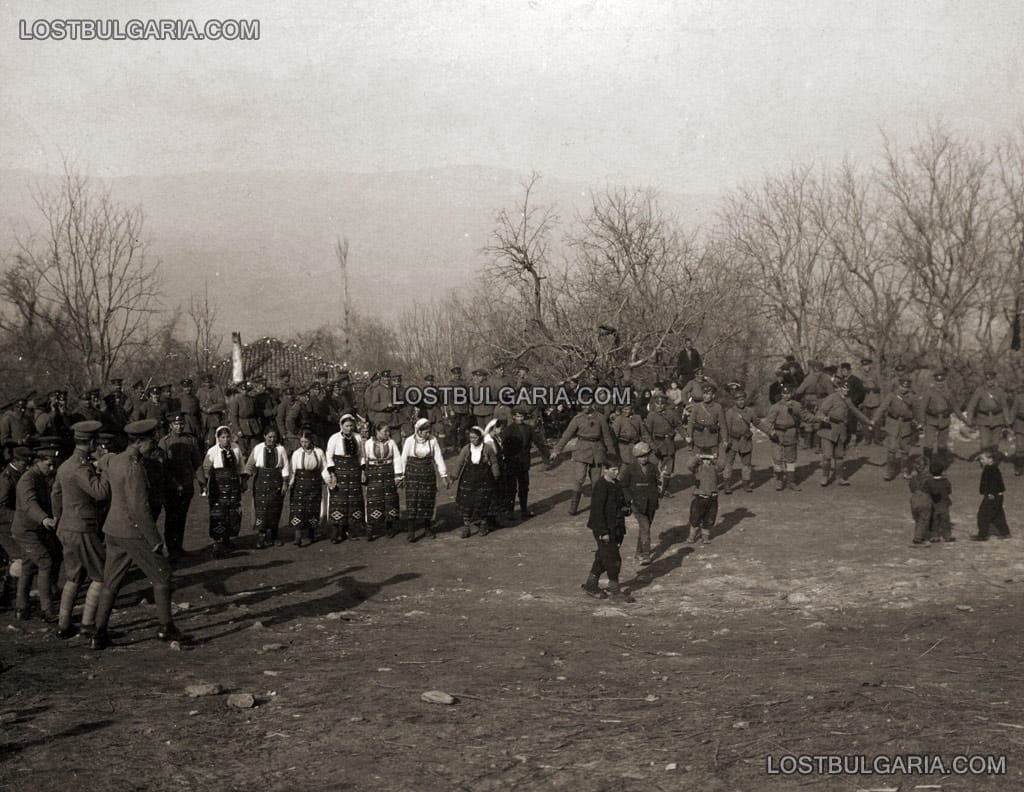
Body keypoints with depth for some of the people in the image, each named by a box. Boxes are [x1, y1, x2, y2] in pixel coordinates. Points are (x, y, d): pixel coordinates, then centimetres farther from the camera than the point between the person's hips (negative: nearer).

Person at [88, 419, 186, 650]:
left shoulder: (114, 462, 7)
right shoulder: (134, 467, -21)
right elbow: (140, 509, -23)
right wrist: (156, 541, -18)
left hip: (113, 530, 8)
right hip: (134, 532, -8)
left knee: (110, 583, 13)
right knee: (162, 576, 7)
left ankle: (99, 635, 14)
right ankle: (165, 627, 14)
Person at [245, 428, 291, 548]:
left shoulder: (281, 449, 1)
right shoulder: (258, 448, 1)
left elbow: (286, 467, 3)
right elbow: (250, 465, 4)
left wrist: (285, 483, -1)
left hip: (276, 481, 1)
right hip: (261, 481, -1)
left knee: (275, 509, 5)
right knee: (261, 508, -8)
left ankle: (272, 537, 16)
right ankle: (261, 537, -8)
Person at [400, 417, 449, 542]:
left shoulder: (433, 440, -4)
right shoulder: (410, 441, -8)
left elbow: (438, 458, 0)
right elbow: (403, 459, 0)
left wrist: (444, 476, 0)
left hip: (428, 473, 2)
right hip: (412, 474, -2)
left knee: (428, 500, 8)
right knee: (412, 501, -6)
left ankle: (427, 528, 25)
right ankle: (411, 532, -4)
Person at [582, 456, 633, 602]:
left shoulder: (616, 484, 9)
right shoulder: (601, 486, -18)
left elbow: (621, 503, 23)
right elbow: (597, 510, -20)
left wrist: (626, 509, -1)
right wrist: (603, 532, -21)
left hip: (616, 528, 9)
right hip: (604, 529, -9)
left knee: (603, 557, 16)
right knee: (613, 558, -3)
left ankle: (591, 584, 28)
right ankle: (614, 589, 10)